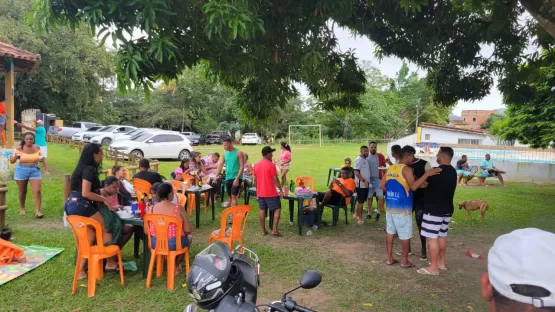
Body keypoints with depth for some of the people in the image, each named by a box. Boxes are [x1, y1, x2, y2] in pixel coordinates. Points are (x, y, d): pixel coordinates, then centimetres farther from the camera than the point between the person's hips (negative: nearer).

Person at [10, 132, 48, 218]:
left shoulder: (37, 148, 0)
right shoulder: (19, 148, -7)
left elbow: (41, 158, 16)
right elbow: (11, 161, -3)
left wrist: (42, 160, -6)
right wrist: (15, 156, -23)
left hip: (34, 171, 1)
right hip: (21, 171, -1)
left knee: (37, 191, -10)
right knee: (22, 191, 12)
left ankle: (37, 211, -7)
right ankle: (22, 208, 33)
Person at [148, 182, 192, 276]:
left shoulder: (151, 209, -8)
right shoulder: (179, 208, -17)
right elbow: (188, 230, -13)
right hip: (174, 244, -3)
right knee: (189, 237, 31)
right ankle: (176, 265, 34)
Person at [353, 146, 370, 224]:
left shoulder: (365, 160, 14)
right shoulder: (359, 160, -14)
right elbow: (356, 172, -22)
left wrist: (367, 181, 13)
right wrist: (364, 180, -26)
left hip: (365, 184, 9)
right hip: (361, 184, -9)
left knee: (361, 201, 15)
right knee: (360, 201, -2)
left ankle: (356, 214, 27)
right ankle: (360, 218, 6)